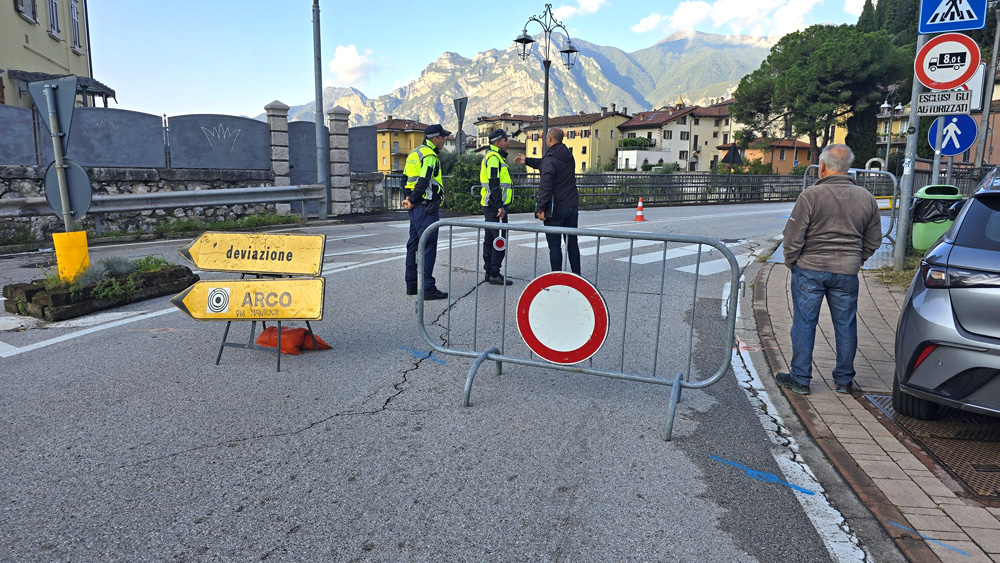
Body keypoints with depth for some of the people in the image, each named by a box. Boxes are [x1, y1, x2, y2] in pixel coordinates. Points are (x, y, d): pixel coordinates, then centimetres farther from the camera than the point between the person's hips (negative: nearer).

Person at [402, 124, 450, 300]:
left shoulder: (415, 154, 19)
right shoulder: (430, 155, -13)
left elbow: (406, 178, 17)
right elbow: (423, 181, -20)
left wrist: (407, 198, 6)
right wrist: (412, 201, -11)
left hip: (415, 207, 10)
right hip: (425, 207, -10)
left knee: (413, 245, 13)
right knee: (428, 246, -9)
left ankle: (411, 285, 20)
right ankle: (428, 288, -9)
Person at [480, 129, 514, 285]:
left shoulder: (495, 156, 20)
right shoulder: (494, 157, -13)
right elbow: (494, 183, -21)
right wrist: (500, 206, -23)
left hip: (489, 206, 11)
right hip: (495, 206, -11)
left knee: (490, 238, 13)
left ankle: (489, 272, 20)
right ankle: (494, 274, -6)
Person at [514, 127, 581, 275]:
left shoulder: (550, 160, -15)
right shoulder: (569, 156, 11)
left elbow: (545, 187, -22)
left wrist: (541, 209, -17)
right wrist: (527, 161, 33)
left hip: (556, 210, -7)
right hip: (573, 207, 7)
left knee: (555, 246, 0)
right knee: (572, 243, 15)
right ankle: (576, 276, 22)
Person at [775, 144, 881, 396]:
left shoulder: (811, 195, -11)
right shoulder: (866, 198, 5)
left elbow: (793, 236, -12)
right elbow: (874, 240, 12)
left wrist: (791, 261, 3)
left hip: (810, 270, -4)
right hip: (847, 273, 4)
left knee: (804, 323, 4)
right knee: (845, 325, 13)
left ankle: (800, 379, 11)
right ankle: (844, 380, 23)